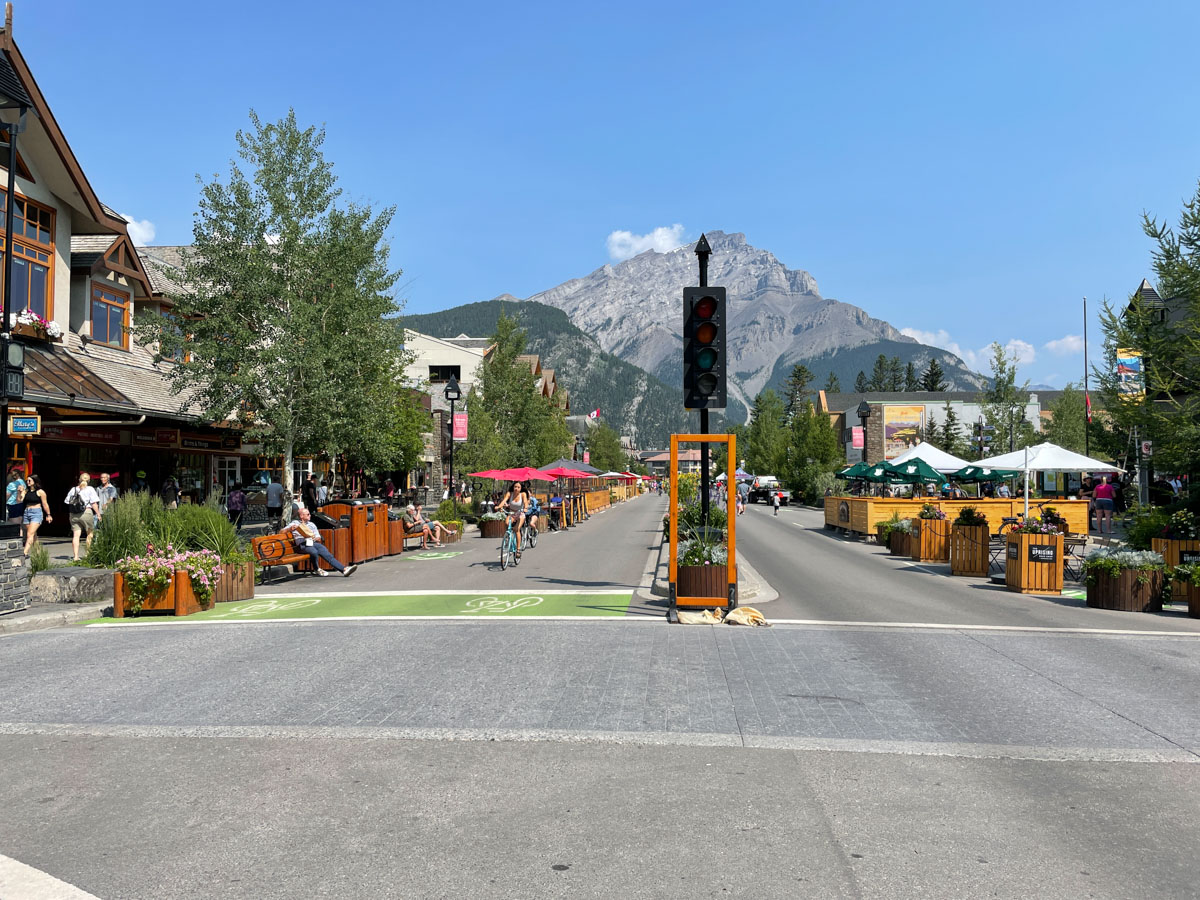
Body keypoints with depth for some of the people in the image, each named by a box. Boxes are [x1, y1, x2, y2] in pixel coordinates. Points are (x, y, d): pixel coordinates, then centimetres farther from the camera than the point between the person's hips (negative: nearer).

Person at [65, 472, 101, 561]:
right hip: (86, 513, -4)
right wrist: (98, 514, -1)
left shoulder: (73, 489, 12)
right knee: (90, 533, 12)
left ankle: (75, 556, -7)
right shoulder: (90, 489, 0)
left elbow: (68, 502, 11)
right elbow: (94, 504, -5)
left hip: (74, 514, 4)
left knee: (76, 535, -1)